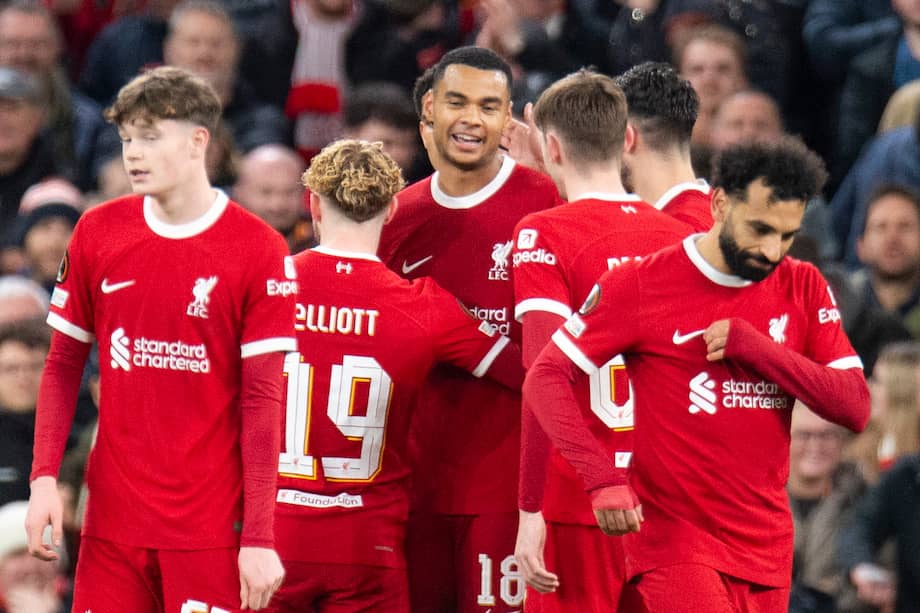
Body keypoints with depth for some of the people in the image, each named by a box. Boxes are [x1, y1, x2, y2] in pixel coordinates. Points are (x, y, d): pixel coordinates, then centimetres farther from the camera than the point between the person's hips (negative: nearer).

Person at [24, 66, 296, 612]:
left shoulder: (259, 249, -5)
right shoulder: (98, 233, 6)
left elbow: (262, 400, -7)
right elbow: (64, 365, 11)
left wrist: (259, 536, -11)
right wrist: (44, 477, -2)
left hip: (212, 526, -3)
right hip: (113, 520, 3)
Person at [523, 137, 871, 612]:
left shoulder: (803, 288, 6)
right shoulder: (643, 286, -6)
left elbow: (854, 409, -1)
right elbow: (545, 378, -8)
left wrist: (758, 348, -14)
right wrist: (601, 477, -22)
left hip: (766, 547, 5)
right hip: (674, 536, -5)